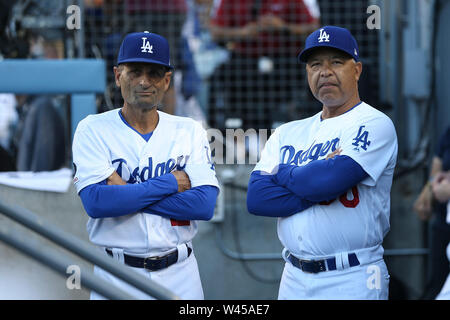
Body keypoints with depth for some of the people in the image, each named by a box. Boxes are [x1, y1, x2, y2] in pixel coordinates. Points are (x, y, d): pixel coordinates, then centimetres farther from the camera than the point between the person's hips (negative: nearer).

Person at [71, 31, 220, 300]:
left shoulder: (190, 131, 4)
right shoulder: (93, 130, -1)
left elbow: (205, 204, -9)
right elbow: (96, 202, -16)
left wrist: (126, 191, -13)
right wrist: (170, 183, -11)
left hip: (180, 276, 2)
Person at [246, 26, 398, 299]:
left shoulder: (374, 124, -6)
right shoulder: (288, 133, 12)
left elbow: (329, 180, -21)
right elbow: (256, 198, -1)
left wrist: (282, 172, -2)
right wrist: (320, 186, -12)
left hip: (352, 280, -5)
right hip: (294, 278, 5)